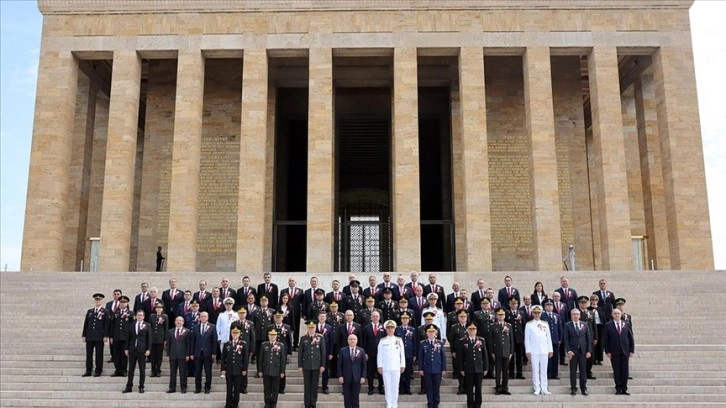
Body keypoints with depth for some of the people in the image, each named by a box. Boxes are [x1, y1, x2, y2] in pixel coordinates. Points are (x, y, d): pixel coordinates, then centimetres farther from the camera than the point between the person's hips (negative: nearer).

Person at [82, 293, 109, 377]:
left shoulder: (105, 312, 2)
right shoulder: (89, 311, 13)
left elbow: (107, 325, -2)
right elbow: (86, 323, 13)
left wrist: (106, 336, -9)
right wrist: (84, 335, 8)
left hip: (99, 337, -3)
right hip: (90, 336, 4)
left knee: (99, 354, 0)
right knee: (89, 354, 4)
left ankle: (98, 371, 5)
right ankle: (88, 371, 10)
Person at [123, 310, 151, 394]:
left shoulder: (147, 326, 1)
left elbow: (149, 338, -1)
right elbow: (128, 338, 9)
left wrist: (148, 349, -9)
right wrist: (127, 348, 4)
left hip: (142, 350, -2)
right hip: (132, 350, 3)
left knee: (142, 369, 3)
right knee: (131, 369, 6)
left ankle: (141, 387, 10)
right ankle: (129, 387, 12)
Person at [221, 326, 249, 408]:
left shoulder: (243, 344, -1)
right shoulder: (226, 344, 4)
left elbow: (246, 358, -1)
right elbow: (223, 358, 5)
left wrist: (244, 369, -5)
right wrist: (223, 369, 0)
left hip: (238, 370, -1)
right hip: (228, 370, 1)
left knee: (237, 388, 4)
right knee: (229, 388, 6)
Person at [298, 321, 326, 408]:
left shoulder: (320, 338, 2)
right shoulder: (303, 338, 3)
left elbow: (323, 352, 2)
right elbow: (300, 353, 3)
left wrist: (322, 365, -3)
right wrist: (300, 366, -2)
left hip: (316, 366, 0)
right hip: (306, 366, 0)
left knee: (315, 386, 4)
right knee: (307, 386, 4)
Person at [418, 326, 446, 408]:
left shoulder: (440, 343, 4)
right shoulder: (422, 343, 2)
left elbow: (443, 357, 5)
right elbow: (420, 357, 3)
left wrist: (443, 369, 2)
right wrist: (420, 369, -1)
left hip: (437, 370, 1)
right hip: (427, 370, -1)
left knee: (437, 388, 6)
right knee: (429, 388, 4)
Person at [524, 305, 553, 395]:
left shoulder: (545, 324, 9)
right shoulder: (529, 324, 3)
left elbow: (549, 338, 11)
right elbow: (527, 338, 2)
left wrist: (550, 350, 7)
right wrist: (528, 351, -4)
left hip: (544, 351, 2)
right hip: (534, 351, -2)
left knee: (544, 370, 4)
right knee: (535, 370, 0)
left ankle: (544, 389, 8)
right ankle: (537, 389, 5)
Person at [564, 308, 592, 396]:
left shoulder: (584, 325, 7)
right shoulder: (568, 325, 0)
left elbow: (589, 338, 7)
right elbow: (566, 339, -2)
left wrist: (589, 351, 0)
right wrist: (568, 350, -11)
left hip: (583, 350, 2)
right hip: (573, 351, -2)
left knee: (583, 370, 3)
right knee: (573, 371, 2)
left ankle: (583, 388, 11)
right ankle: (573, 389, 9)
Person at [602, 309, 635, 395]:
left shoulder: (626, 325, 7)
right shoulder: (608, 325, 1)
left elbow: (631, 338, 9)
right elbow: (605, 340, 0)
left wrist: (632, 350, 2)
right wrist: (607, 351, -7)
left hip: (625, 351, 2)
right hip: (614, 352, -2)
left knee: (625, 371, 2)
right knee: (616, 371, 2)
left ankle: (624, 389, 10)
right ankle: (618, 389, 10)